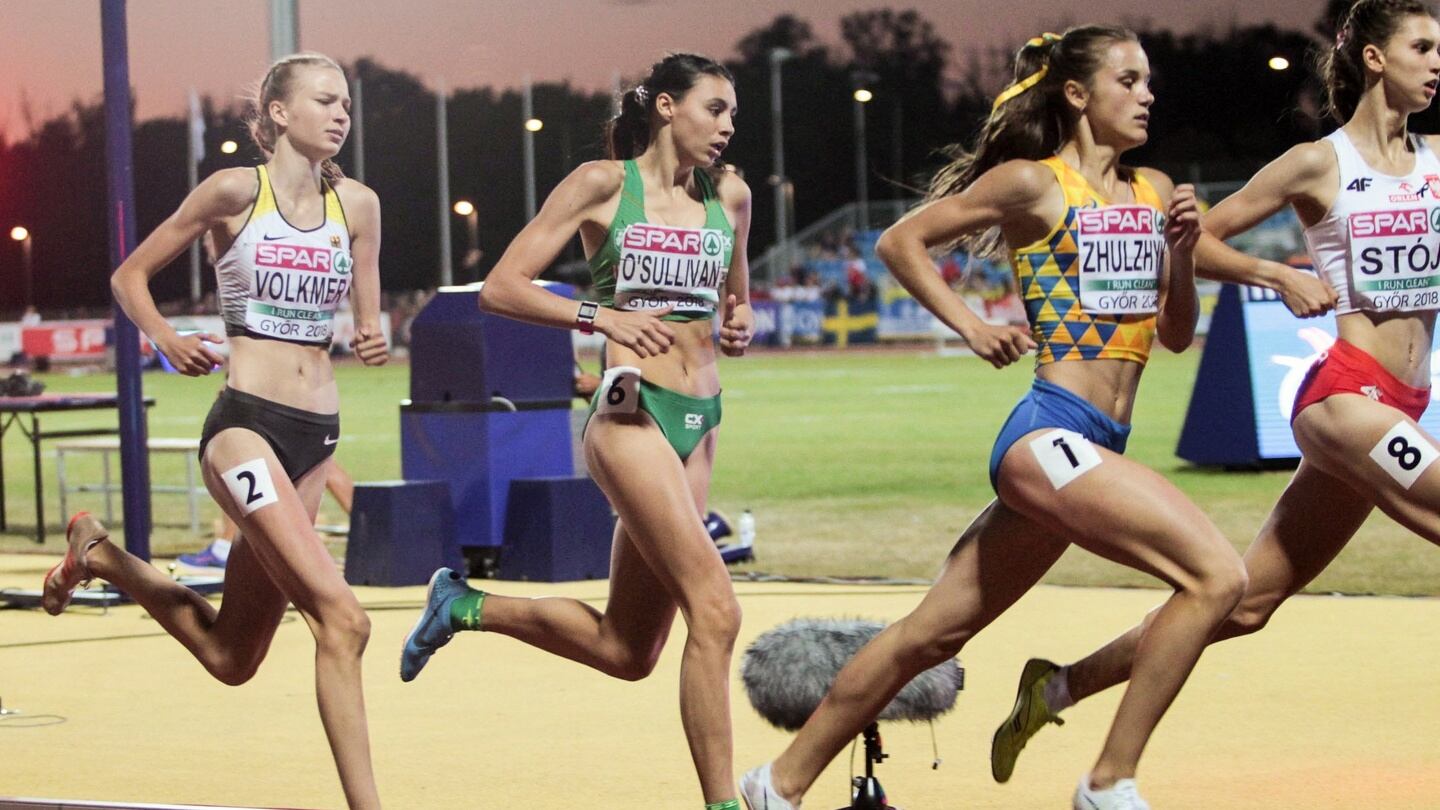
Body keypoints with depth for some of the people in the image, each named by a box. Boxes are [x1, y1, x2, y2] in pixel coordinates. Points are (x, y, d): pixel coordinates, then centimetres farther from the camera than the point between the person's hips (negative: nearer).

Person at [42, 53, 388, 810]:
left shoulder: (357, 204, 9)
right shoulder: (235, 191, -3)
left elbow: (368, 320, 17)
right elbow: (130, 275, 5)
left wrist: (373, 341, -6)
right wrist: (168, 341, -12)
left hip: (317, 435, 6)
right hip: (246, 425, -6)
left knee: (231, 655, 15)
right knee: (339, 618, -22)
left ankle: (99, 554, 37)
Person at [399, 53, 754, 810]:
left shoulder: (729, 195, 12)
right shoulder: (603, 184, -2)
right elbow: (500, 288, -4)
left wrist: (739, 326, 6)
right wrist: (601, 316, -17)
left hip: (698, 425, 7)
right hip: (631, 413, -7)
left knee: (626, 650, 9)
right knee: (714, 608, -19)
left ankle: (464, 606, 29)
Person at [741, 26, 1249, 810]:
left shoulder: (1153, 190, 17)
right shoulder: (1032, 183, -2)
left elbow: (1176, 334, 19)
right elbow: (900, 241, 3)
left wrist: (1181, 252, 3)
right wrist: (971, 327, -5)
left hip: (1093, 450, 7)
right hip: (1050, 433, -7)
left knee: (932, 633, 12)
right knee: (1215, 574, -21)